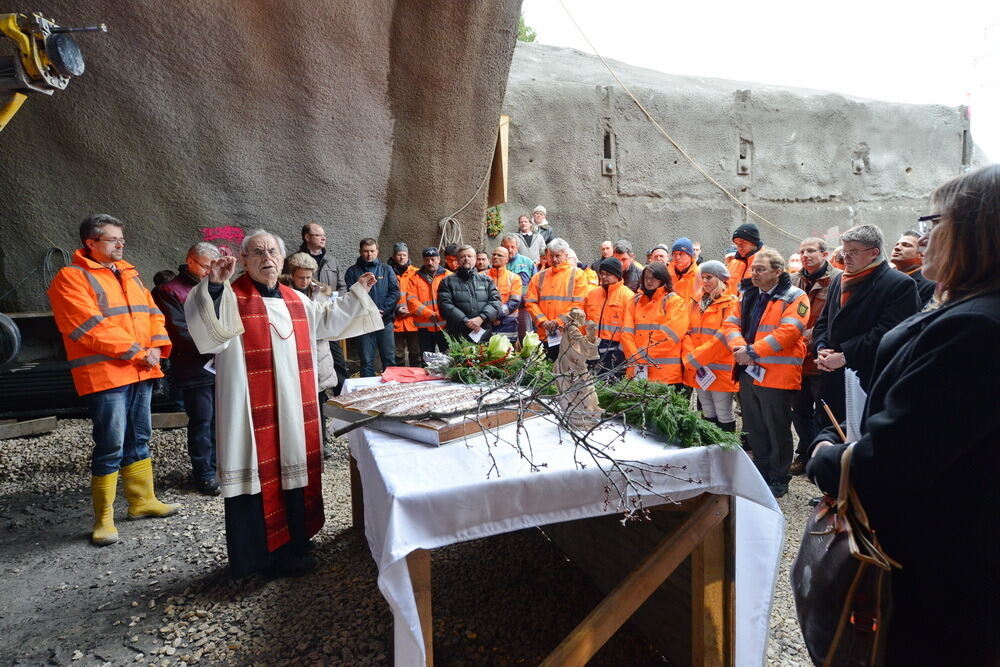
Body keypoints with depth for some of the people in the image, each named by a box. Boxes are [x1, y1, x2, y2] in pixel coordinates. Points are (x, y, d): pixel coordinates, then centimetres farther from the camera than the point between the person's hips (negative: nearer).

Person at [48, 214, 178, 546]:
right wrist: (135, 351, -16)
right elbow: (90, 326, -15)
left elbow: (152, 313, 14)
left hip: (141, 371, 7)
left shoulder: (130, 275, 18)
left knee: (139, 439, 15)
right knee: (110, 447, -4)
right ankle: (103, 519, 9)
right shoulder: (71, 278, -5)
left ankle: (142, 500, 27)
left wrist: (157, 346, -4)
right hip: (104, 375, -7)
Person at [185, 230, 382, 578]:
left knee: (293, 470, 15)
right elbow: (206, 327, -26)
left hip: (295, 408, 7)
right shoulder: (231, 299, -7)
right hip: (252, 412, -7)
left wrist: (358, 291, 28)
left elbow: (327, 321, 29)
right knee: (259, 476, -2)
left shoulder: (296, 301, 14)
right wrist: (213, 286, -41)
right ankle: (260, 556, 13)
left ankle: (291, 546, 30)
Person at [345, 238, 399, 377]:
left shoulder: (387, 270, 10)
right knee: (367, 360, 4)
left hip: (386, 321, 1)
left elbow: (395, 292, 1)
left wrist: (382, 310, -12)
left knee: (389, 358, 6)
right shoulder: (353, 271, 6)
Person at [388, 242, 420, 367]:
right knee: (398, 356, 8)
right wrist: (396, 310, -10)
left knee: (415, 354, 8)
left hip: (413, 321, 1)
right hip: (396, 323, -1)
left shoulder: (415, 273, 6)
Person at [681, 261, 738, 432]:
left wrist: (695, 358, -15)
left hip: (721, 369, -5)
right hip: (697, 371, 6)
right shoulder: (695, 303, 13)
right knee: (707, 413, 14)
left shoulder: (730, 304, -5)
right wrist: (690, 357, -8)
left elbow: (725, 336, -13)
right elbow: (686, 332, 8)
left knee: (724, 415, 0)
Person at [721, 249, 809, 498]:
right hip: (748, 372, 7)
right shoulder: (748, 296, 14)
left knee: (777, 430, 4)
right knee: (754, 429, 17)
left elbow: (788, 332, -20)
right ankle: (760, 474, 32)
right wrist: (739, 347, -13)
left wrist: (753, 350, -22)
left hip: (776, 375, -7)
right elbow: (731, 323, 7)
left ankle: (779, 480, 20)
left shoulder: (794, 297, -8)